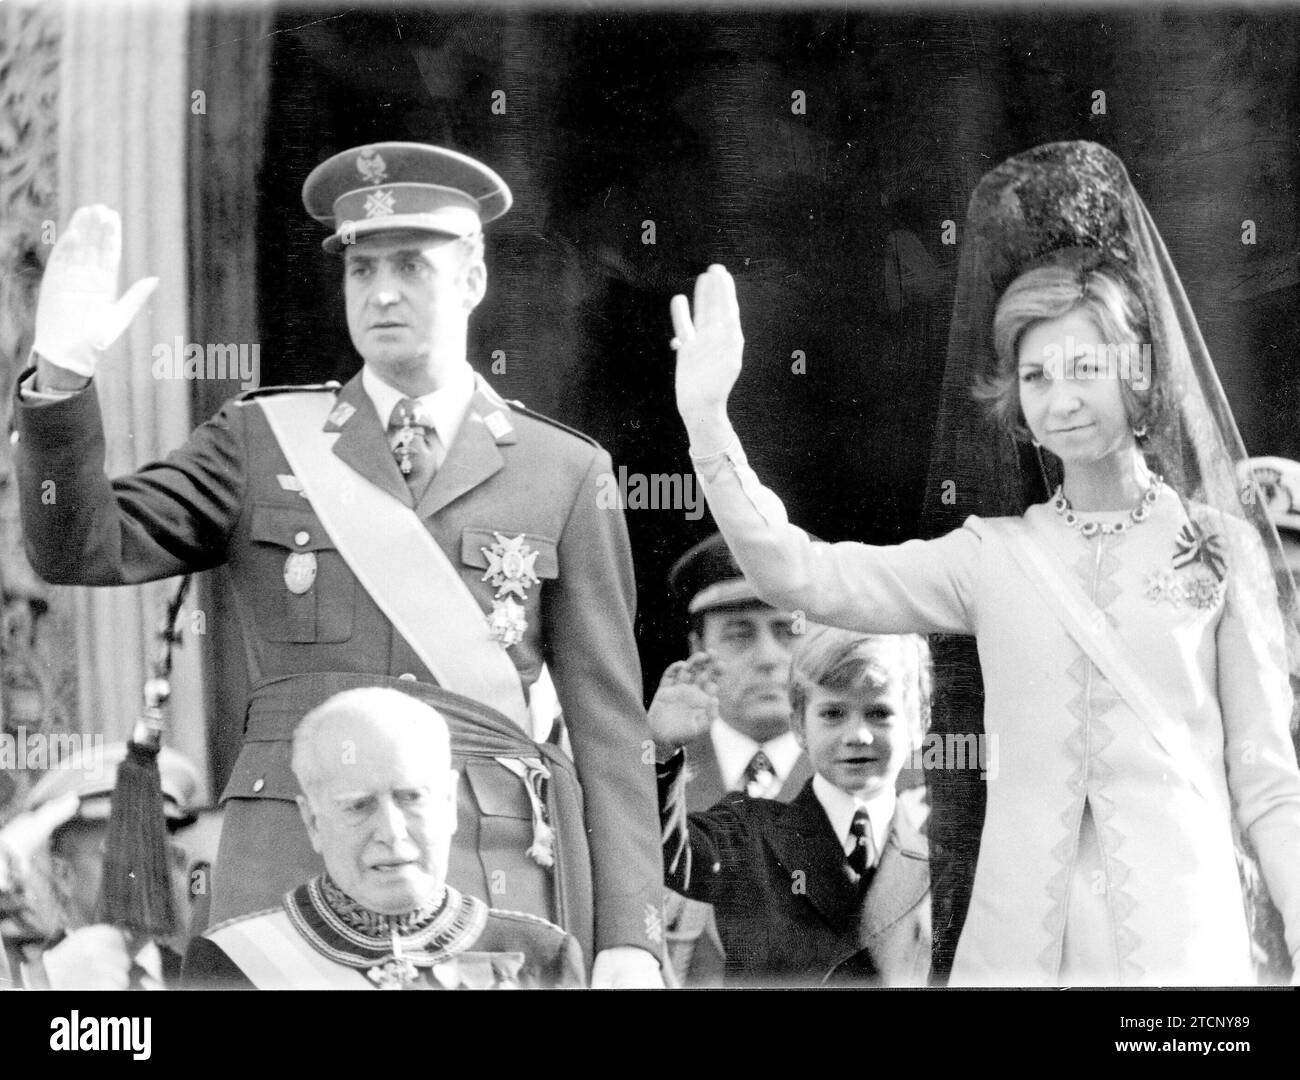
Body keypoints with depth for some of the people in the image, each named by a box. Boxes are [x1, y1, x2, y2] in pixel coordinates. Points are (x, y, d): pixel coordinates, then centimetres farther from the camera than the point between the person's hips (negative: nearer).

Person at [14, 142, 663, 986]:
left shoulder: (565, 474, 8)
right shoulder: (263, 441, 11)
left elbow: (610, 727, 5)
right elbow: (81, 549, 1)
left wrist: (631, 942, -2)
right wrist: (63, 372, -15)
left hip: (498, 880, 0)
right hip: (293, 874, 0)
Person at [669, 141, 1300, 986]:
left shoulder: (1220, 545, 4)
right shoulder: (994, 557, 8)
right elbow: (801, 575, -1)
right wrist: (707, 419, -8)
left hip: (1180, 929, -2)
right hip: (1020, 934, 2)